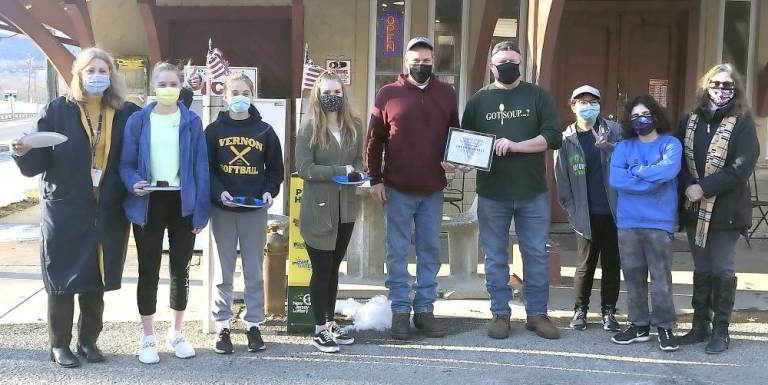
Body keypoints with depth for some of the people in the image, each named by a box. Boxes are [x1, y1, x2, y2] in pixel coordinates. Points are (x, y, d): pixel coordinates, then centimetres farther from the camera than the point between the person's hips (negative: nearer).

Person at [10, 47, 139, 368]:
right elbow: (37, 163, -4)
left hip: (108, 213, 2)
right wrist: (23, 152, -24)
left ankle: (88, 340, 25)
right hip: (64, 211, -2)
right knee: (62, 280, 5)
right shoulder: (57, 110, -2)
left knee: (96, 281, 11)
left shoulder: (126, 113, 4)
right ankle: (59, 344, 18)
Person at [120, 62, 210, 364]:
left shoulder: (191, 121, 0)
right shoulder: (138, 120, 0)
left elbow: (201, 167, -1)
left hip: (182, 203, 1)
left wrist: (201, 210, -6)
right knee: (148, 270, 4)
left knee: (180, 269, 10)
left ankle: (176, 333, 25)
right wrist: (133, 183, -21)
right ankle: (148, 337, 17)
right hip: (149, 202, -1)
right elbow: (126, 162, 1)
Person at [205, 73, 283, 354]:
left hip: (255, 209, 1)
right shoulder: (214, 130, 3)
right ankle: (223, 327, 12)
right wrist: (219, 192, -16)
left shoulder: (264, 131, 6)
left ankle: (253, 325, 15)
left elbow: (275, 168, 9)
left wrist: (269, 192, -8)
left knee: (254, 271, 5)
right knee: (223, 271, 4)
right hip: (223, 208, -1)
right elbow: (205, 168, 0)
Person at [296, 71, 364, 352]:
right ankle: (319, 329, 12)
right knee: (321, 269, 1)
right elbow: (303, 168, -14)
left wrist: (357, 173, -7)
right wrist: (341, 170, -19)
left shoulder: (354, 127, 6)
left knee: (334, 268, 15)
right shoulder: (309, 129, -8)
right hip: (318, 209, -5)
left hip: (346, 208, 5)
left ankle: (330, 323, 26)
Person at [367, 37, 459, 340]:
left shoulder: (446, 94, 7)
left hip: (433, 189, 2)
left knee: (430, 252, 8)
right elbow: (374, 140, 2)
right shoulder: (388, 94, 1)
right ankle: (400, 311, 12)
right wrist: (375, 179, -3)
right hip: (397, 189, -2)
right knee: (397, 252, 3)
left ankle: (425, 309, 19)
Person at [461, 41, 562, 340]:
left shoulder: (538, 96, 3)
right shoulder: (479, 100, 7)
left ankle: (537, 314, 17)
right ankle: (500, 313, 18)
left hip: (533, 193, 0)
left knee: (536, 256, 6)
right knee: (495, 258, 7)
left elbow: (553, 137, -5)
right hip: (492, 194, 1)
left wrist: (515, 145, -16)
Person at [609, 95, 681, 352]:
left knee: (661, 277, -2)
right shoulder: (624, 147, 8)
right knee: (633, 277, 8)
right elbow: (615, 179, -6)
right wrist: (652, 181, -9)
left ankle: (665, 327, 10)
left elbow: (668, 170, -18)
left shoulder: (671, 144, 2)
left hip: (659, 222, -3)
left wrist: (635, 171, -6)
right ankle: (639, 325, 19)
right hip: (628, 222, 3)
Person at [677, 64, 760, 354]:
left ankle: (721, 331, 12)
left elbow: (742, 166, -14)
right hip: (695, 209, 4)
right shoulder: (690, 121, 8)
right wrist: (688, 187, -11)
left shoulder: (742, 122, -5)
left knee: (722, 270, 1)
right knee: (701, 270, 13)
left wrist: (704, 188, -17)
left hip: (726, 210, -4)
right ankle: (700, 325, 24)